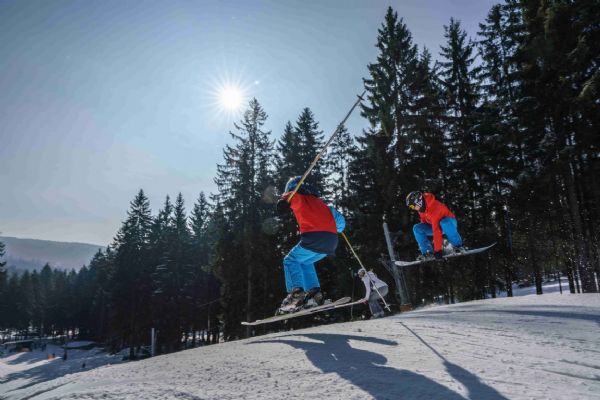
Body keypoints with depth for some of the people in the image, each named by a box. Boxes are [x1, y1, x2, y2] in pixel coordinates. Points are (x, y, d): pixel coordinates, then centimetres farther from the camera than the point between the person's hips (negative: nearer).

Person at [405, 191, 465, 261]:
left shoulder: (433, 208, -36)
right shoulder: (422, 207, -11)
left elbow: (436, 230, -40)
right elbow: (424, 221, 7)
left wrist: (437, 250, -40)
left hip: (450, 222, -7)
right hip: (435, 224, 7)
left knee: (444, 223, -41)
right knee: (417, 228, -13)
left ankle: (458, 246, -24)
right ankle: (428, 252, -15)